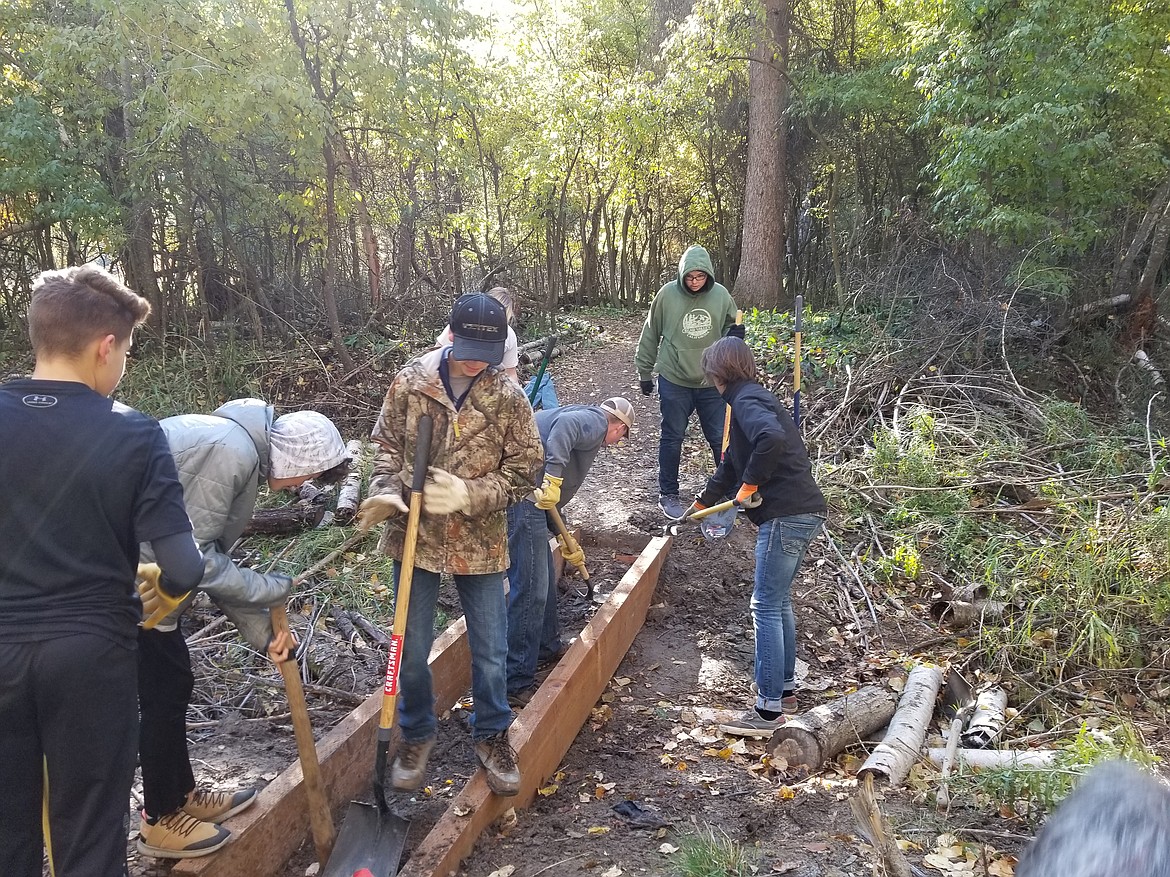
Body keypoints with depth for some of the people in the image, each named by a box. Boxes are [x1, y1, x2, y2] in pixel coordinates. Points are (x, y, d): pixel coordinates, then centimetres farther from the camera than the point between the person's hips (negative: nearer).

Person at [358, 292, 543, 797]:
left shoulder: (509, 398, -8)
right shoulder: (410, 382, -6)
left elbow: (524, 472, -6)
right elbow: (386, 445, 4)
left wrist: (468, 494, -20)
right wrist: (387, 491, -15)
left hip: (479, 544, 0)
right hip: (415, 536, 1)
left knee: (490, 651, 10)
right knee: (412, 650, 12)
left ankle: (491, 735, 33)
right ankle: (416, 734, 36)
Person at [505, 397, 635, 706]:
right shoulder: (595, 421, 3)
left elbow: (556, 500, 35)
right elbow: (564, 424, -24)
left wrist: (566, 542, 40)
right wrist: (553, 475, -29)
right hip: (523, 494, -10)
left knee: (545, 576, 25)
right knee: (531, 588, -7)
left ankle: (548, 646, 44)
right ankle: (517, 684, -2)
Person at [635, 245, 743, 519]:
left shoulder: (721, 296, -5)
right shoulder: (667, 294, -9)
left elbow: (727, 329, 11)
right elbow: (650, 335, 1)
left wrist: (734, 334, -13)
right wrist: (644, 371, 5)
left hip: (711, 382, 1)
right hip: (674, 381, -1)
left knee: (721, 438, 8)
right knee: (672, 439, 9)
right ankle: (668, 494, 22)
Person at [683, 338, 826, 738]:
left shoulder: (746, 400, -11)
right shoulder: (752, 398, 20)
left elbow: (772, 439, -34)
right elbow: (732, 463, 33)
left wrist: (749, 484, -20)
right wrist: (703, 501, 45)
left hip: (786, 516, -10)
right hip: (802, 513, 10)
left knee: (766, 608, -5)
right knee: (780, 603, 20)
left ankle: (769, 709, -1)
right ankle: (785, 689, 31)